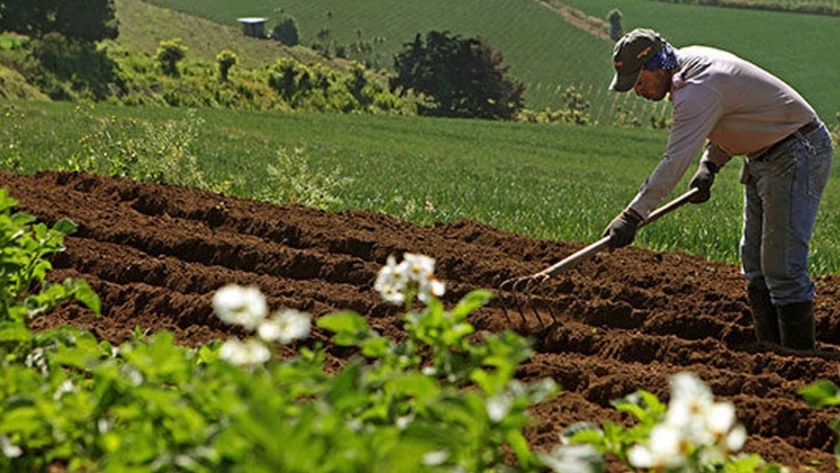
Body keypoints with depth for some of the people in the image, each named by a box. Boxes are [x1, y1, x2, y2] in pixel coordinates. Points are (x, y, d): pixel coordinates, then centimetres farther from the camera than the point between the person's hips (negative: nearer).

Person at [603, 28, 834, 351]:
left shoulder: (699, 90, -27)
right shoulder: (687, 62, 4)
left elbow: (675, 160, -34)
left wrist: (633, 215, -38)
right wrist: (709, 166, 4)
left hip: (798, 154, -11)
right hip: (763, 160, 11)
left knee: (782, 266, -13)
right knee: (754, 264, 11)